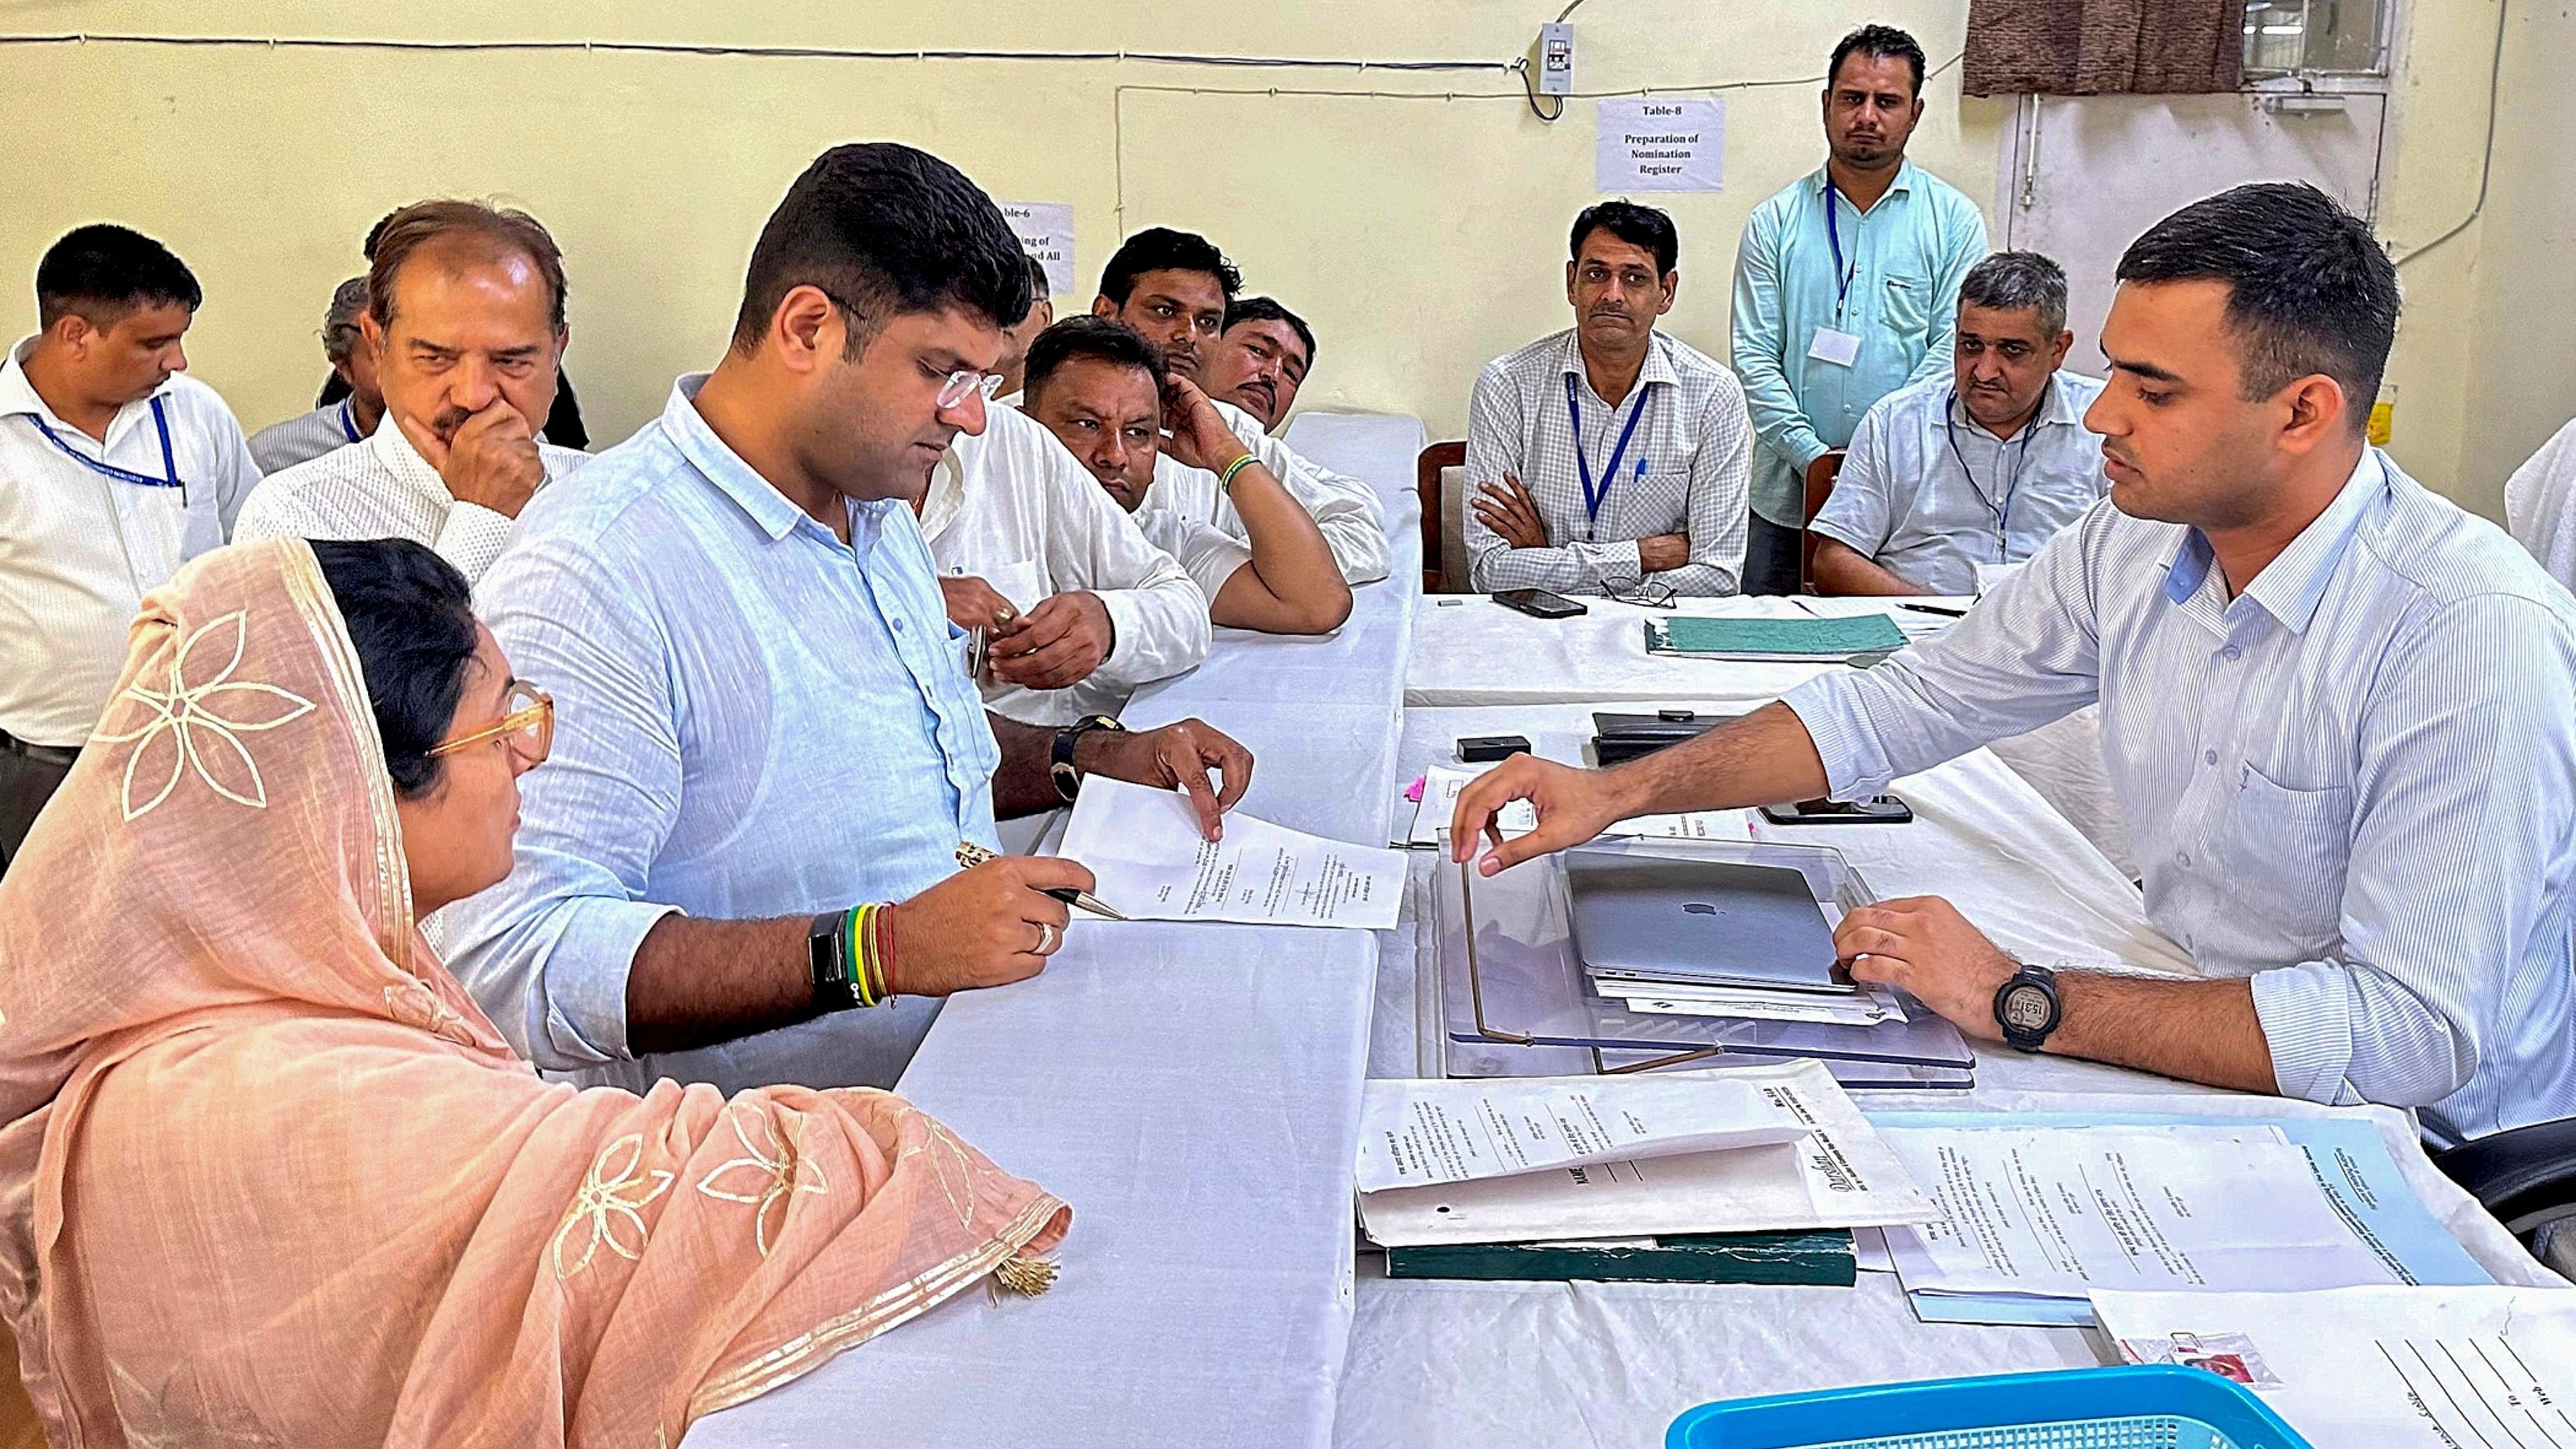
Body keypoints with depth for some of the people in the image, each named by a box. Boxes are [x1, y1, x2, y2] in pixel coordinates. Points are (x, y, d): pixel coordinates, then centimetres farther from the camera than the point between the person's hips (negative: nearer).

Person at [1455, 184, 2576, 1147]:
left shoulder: (2476, 639, -26)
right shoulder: (2138, 542, -4)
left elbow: (2420, 1031, -29)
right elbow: (1903, 706, 5)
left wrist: (2021, 1002, -29)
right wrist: (1618, 791, -5)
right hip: (2205, 1040, 6)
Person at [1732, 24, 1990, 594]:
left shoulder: (1954, 220, 4)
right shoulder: (1776, 220, 6)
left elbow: (1954, 346, -2)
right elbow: (1754, 354, 1)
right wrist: (1813, 456, -10)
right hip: (1788, 493, 1)